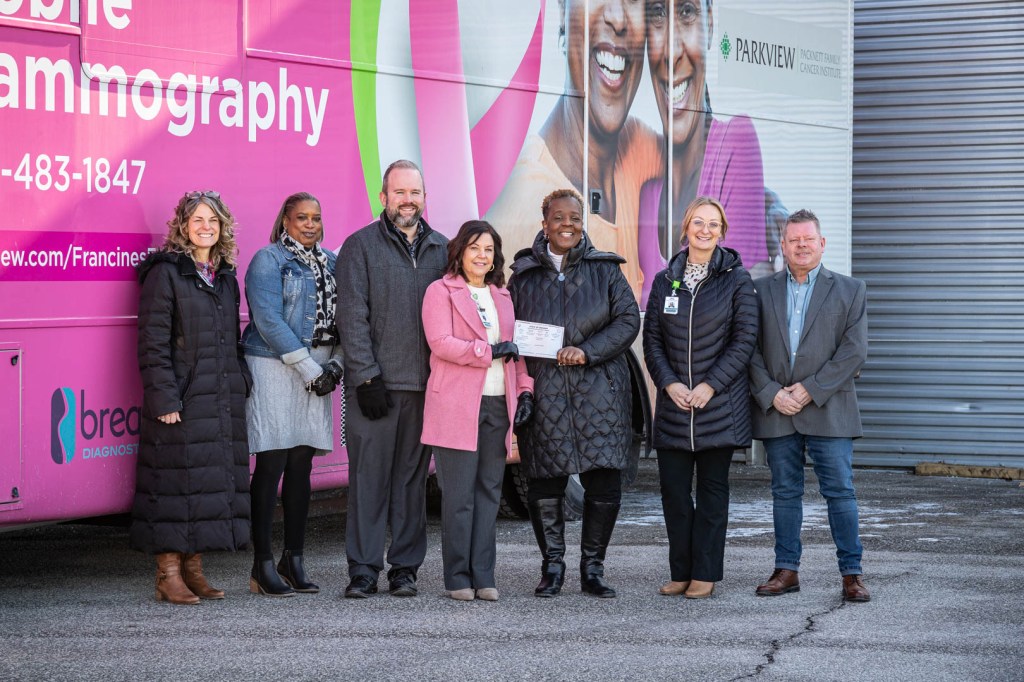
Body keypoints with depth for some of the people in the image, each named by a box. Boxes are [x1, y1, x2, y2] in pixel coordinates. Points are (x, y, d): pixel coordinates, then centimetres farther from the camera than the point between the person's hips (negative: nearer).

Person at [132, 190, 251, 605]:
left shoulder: (225, 276, 16)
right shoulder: (166, 273, -5)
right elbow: (152, 341, -10)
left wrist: (242, 384, 12)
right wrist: (164, 399, -17)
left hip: (223, 399, 7)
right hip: (182, 400, -7)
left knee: (217, 478, 7)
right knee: (177, 480, -6)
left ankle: (193, 570, 16)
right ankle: (168, 575, -1)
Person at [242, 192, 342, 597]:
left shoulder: (329, 262, 15)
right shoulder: (268, 261, -4)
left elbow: (339, 317, 16)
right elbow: (268, 321, -13)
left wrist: (335, 363, -1)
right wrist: (307, 367, -14)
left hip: (316, 371, 6)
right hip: (274, 369, -6)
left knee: (301, 465, 6)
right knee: (271, 465, -7)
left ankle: (294, 561, 11)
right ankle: (262, 567, -5)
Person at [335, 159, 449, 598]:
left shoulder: (441, 249, 13)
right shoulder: (361, 246, 2)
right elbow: (352, 316, -4)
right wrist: (367, 376, -11)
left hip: (424, 385, 3)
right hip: (375, 384, -3)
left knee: (412, 477, 7)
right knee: (369, 476, -3)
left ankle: (405, 568, 12)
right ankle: (363, 570, 1)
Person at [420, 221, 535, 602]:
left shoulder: (501, 296, 20)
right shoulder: (441, 291, 1)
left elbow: (515, 348, 23)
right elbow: (441, 343, -12)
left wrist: (524, 390, 11)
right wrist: (489, 351, -15)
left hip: (498, 405, 6)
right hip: (457, 407, -6)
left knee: (489, 492, 5)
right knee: (459, 495, -5)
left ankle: (483, 577, 8)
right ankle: (458, 578, 1)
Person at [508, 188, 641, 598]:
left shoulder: (605, 270, 7)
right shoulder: (525, 274, 9)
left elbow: (628, 319, 2)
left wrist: (588, 351, -12)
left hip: (598, 393, 0)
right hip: (544, 392, 0)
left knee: (604, 486, -3)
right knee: (544, 487, 0)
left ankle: (592, 569, 9)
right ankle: (552, 567, 13)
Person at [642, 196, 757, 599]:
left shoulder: (736, 279, -1)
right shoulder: (665, 280, 8)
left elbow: (744, 340, -5)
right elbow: (652, 338, 8)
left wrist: (710, 386, -12)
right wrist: (669, 383, -6)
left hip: (719, 402, -3)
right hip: (674, 401, 3)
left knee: (713, 487, 3)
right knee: (673, 489, 3)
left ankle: (705, 574, 7)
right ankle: (681, 572, 12)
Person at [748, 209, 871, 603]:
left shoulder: (849, 291, 5)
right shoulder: (761, 291, 11)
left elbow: (855, 351, -3)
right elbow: (750, 350, 5)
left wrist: (810, 389, -11)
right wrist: (772, 394, -9)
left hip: (828, 411, -2)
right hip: (776, 409, 2)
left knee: (841, 492, -3)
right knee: (785, 493, 7)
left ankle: (851, 574, 3)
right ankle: (786, 571, 13)